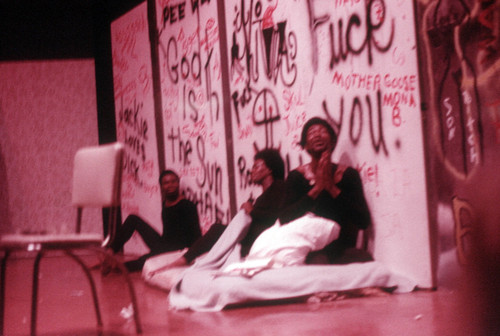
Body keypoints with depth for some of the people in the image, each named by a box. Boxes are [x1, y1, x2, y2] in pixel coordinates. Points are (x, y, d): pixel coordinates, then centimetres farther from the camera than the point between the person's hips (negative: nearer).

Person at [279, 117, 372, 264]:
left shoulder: (348, 174, 8)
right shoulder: (296, 177, 5)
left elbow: (364, 221, -3)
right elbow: (284, 220, -8)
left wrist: (332, 188, -11)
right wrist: (316, 189, -14)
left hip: (343, 250, 3)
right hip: (310, 251, -3)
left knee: (365, 258, -31)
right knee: (318, 261, -38)